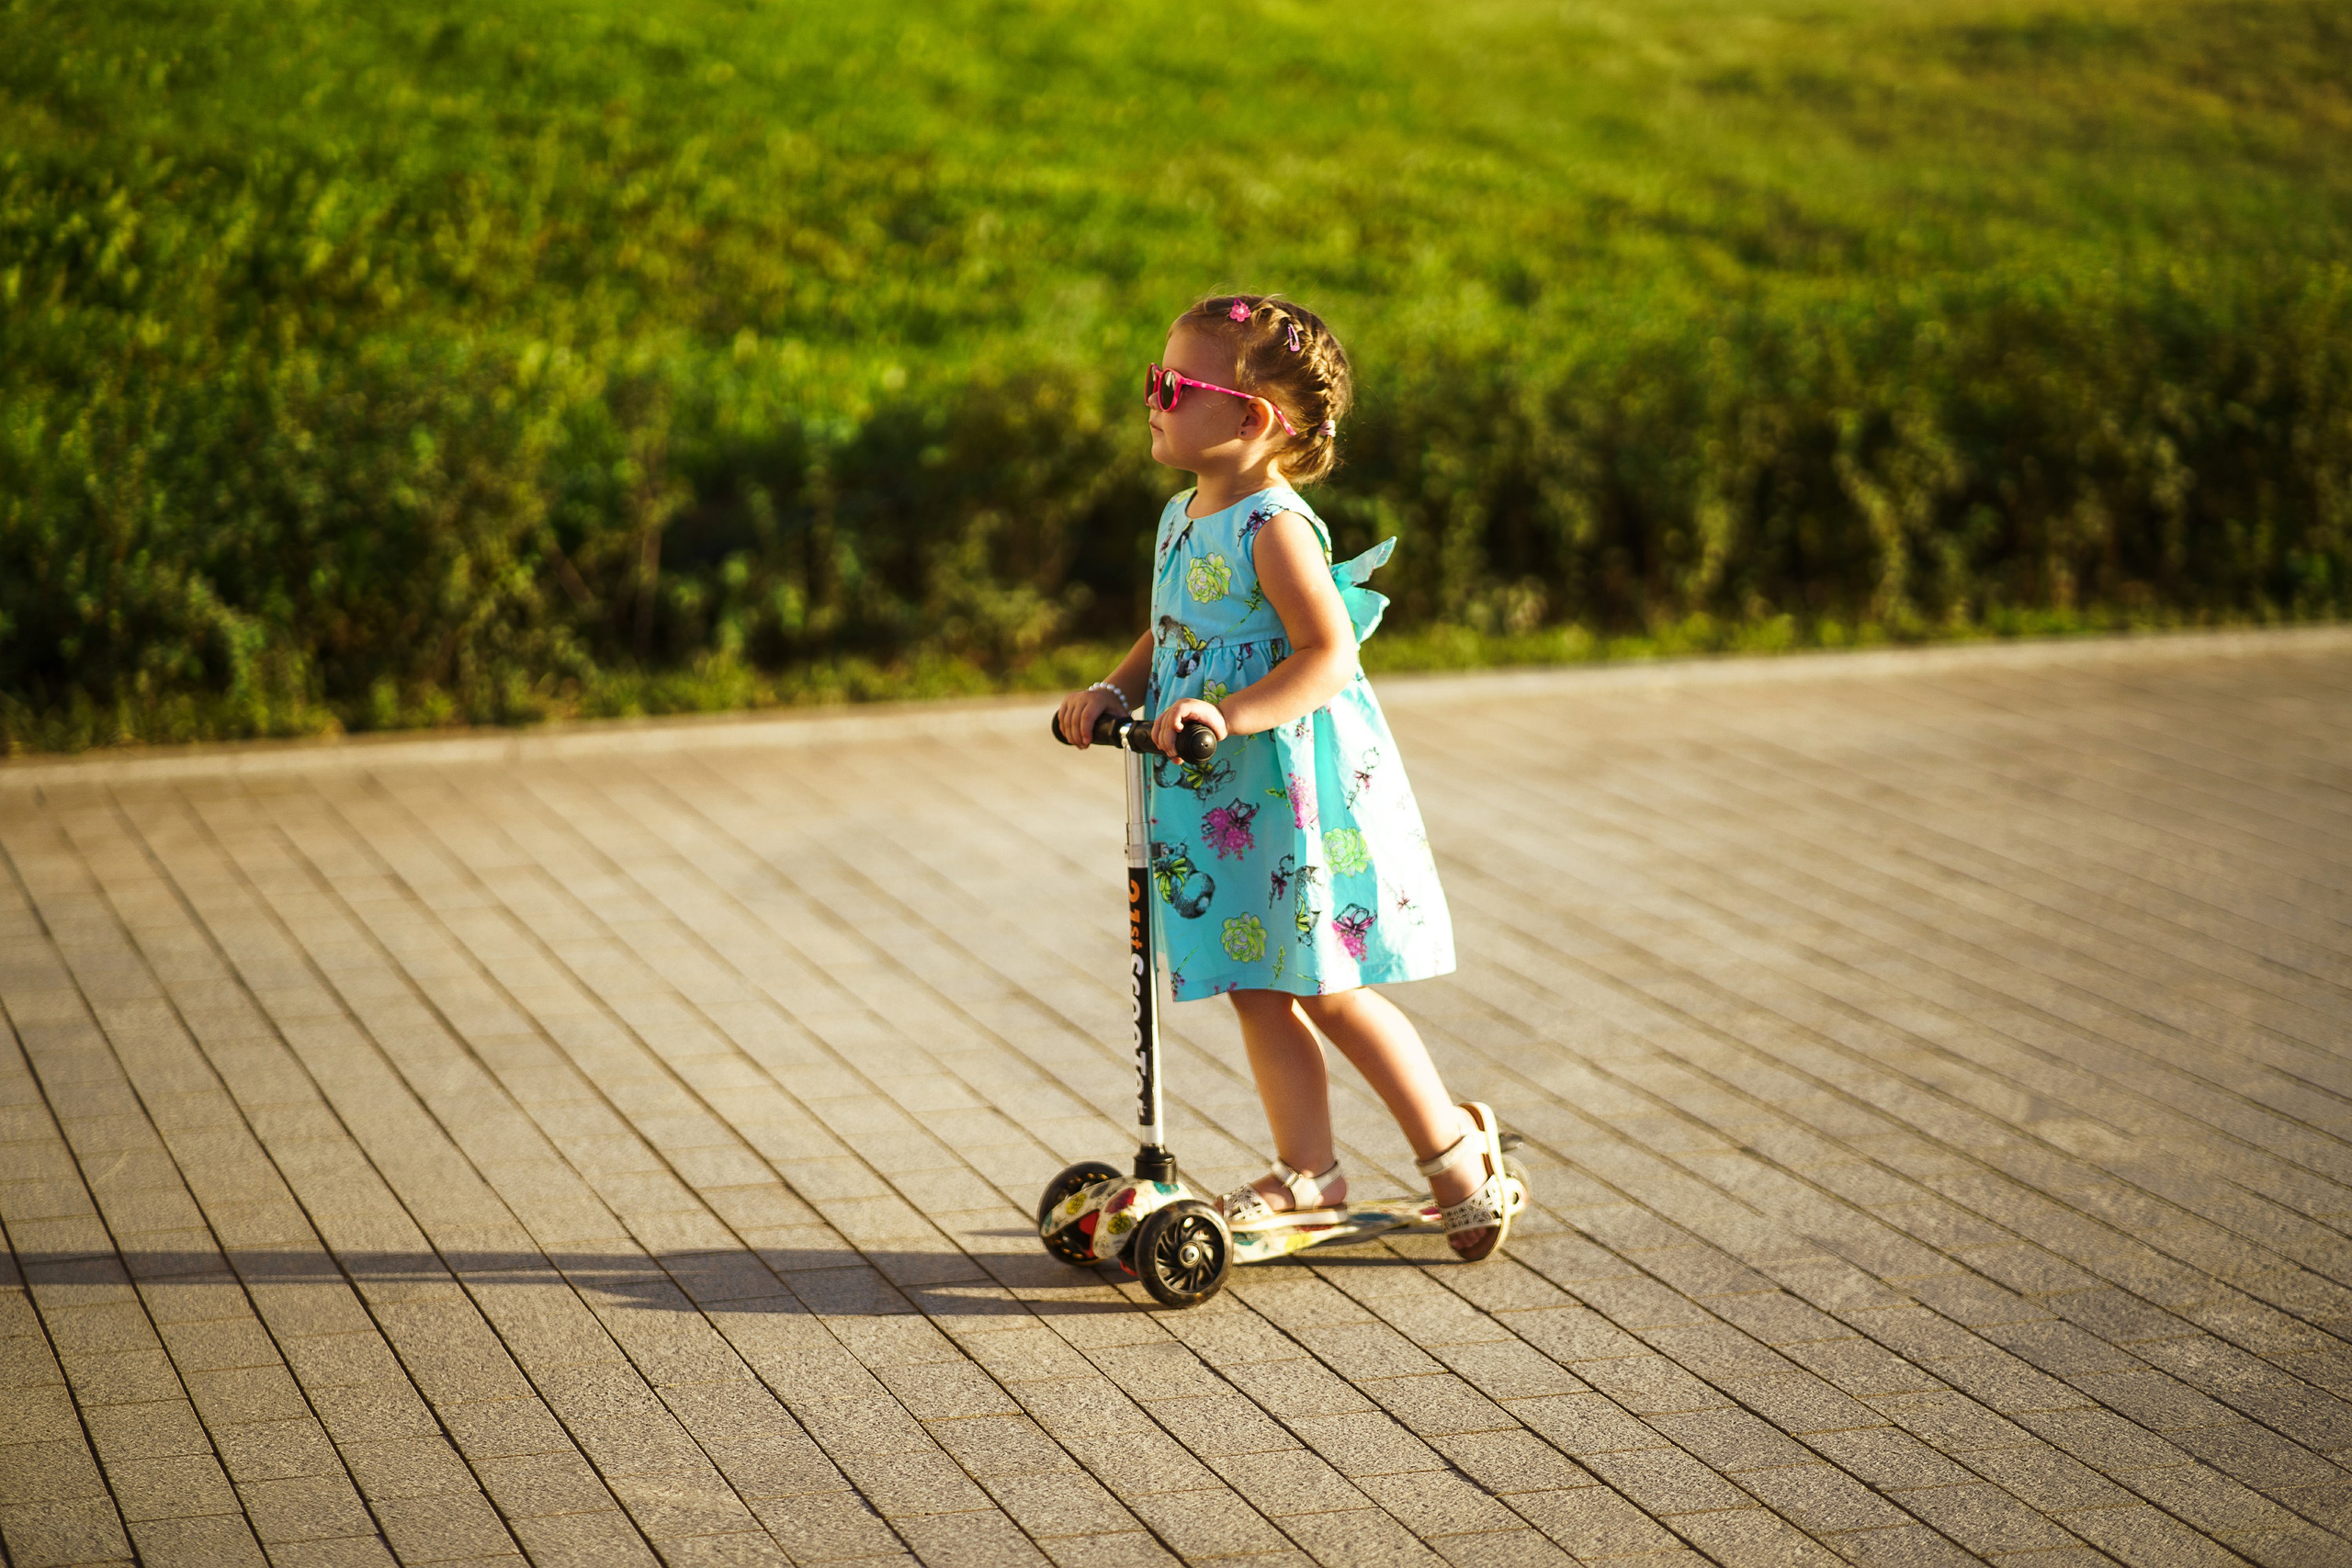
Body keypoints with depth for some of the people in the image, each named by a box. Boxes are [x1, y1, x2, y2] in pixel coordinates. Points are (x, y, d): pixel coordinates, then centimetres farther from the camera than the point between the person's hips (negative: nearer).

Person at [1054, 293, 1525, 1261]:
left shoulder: (1274, 527, -18)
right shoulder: (1182, 519, 10)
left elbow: (1329, 653, -24)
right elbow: (1164, 638, 19)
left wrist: (1232, 713, -32)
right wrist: (1114, 693, 2)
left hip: (1298, 788, -8)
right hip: (1214, 800, 8)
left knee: (1327, 991, -1)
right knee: (1257, 990, 11)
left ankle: (1455, 1151, 14)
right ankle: (1308, 1174, 21)